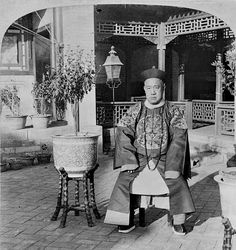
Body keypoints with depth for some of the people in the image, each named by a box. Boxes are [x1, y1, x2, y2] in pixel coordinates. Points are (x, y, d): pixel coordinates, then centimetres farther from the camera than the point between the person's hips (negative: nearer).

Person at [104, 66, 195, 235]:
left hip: (164, 158, -1)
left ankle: (178, 221, -9)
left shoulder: (172, 112, -2)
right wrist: (128, 160, -14)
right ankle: (128, 221, -8)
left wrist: (171, 166, -18)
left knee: (177, 181, -25)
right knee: (123, 180, -21)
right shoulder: (135, 111, 2)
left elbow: (179, 138, -8)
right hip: (139, 158, 1)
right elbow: (123, 134, -2)